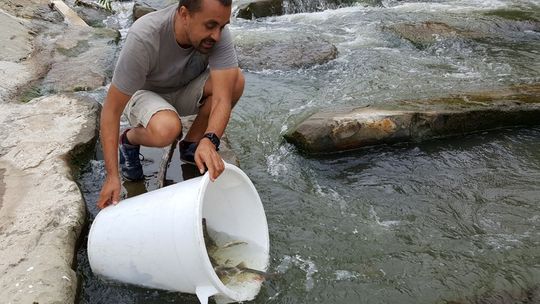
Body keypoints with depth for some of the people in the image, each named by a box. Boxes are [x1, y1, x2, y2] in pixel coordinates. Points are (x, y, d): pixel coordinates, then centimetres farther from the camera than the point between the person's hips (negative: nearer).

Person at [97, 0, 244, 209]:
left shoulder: (218, 33, -27)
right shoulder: (143, 38, -35)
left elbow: (222, 98, -32)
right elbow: (111, 111, -30)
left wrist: (209, 141, -52)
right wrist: (112, 176, -34)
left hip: (185, 90, 4)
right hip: (143, 93, -3)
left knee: (235, 80, -25)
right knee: (167, 129, -38)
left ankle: (191, 145, -2)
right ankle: (129, 140, 1)